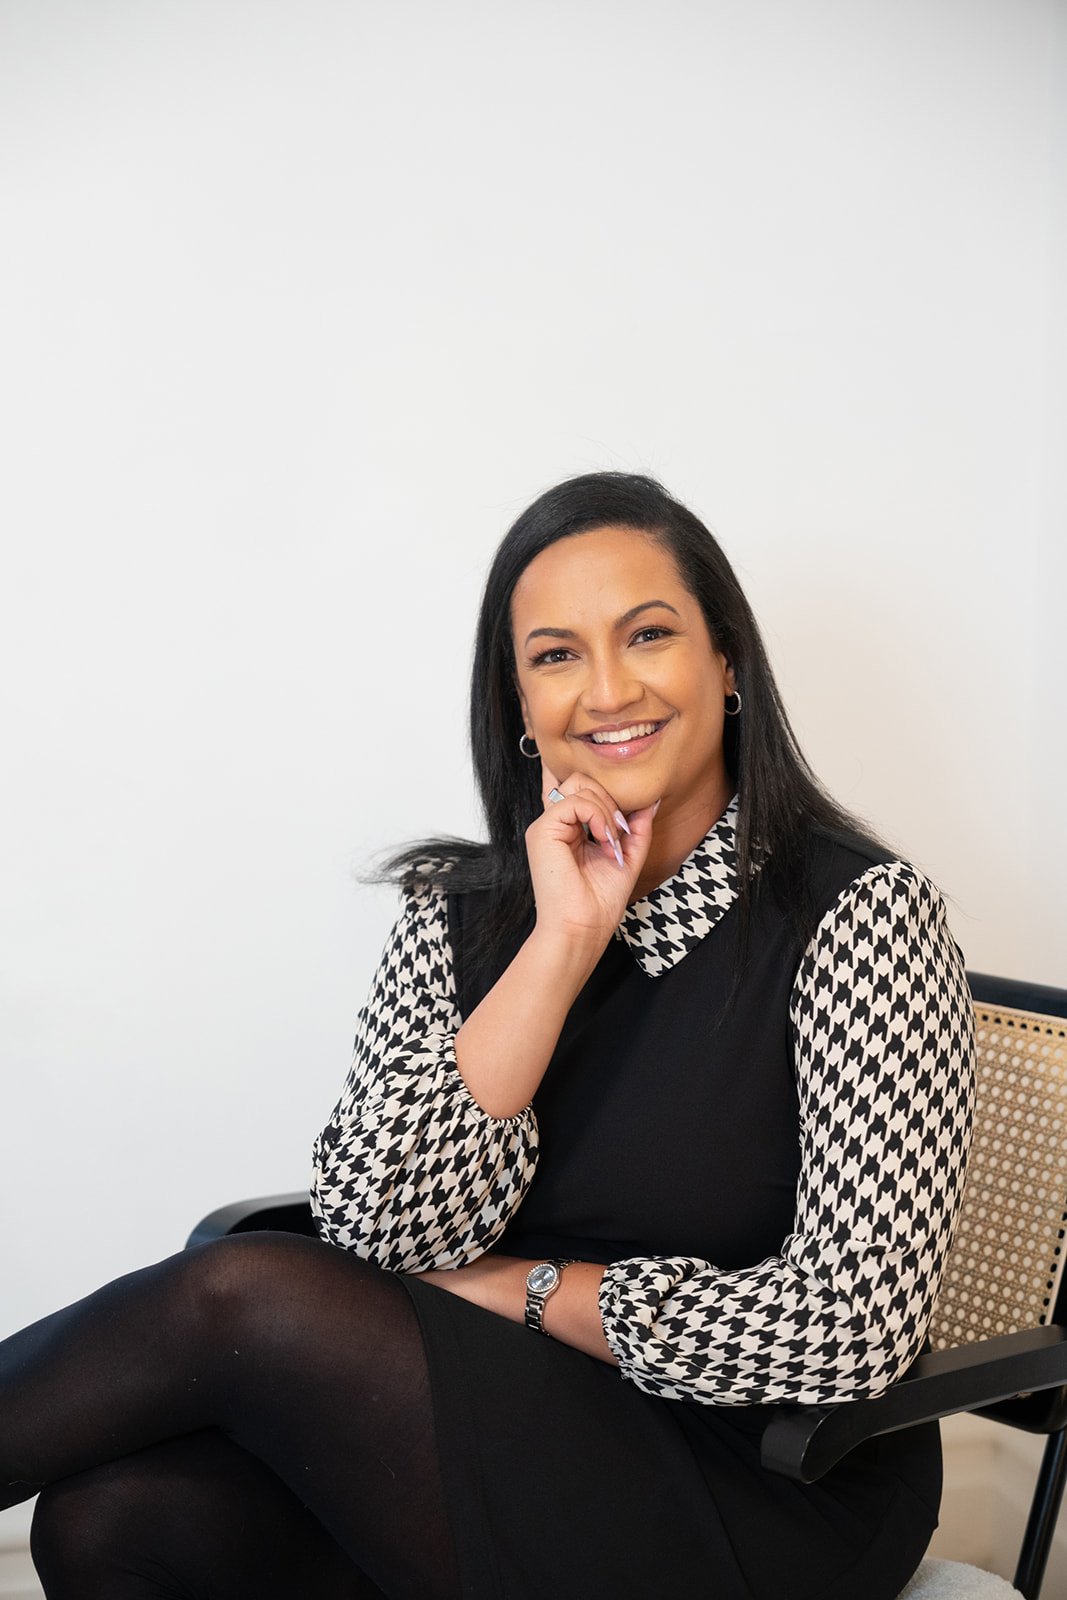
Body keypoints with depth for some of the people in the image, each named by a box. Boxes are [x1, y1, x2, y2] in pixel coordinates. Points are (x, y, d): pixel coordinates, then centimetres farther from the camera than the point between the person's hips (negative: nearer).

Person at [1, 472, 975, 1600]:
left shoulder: (855, 914, -10)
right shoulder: (463, 910, 3)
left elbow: (850, 1326, -16)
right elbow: (369, 1234, -10)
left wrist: (515, 1287, -9)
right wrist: (564, 944, -16)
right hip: (500, 1447, 4)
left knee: (245, 1295, -20)